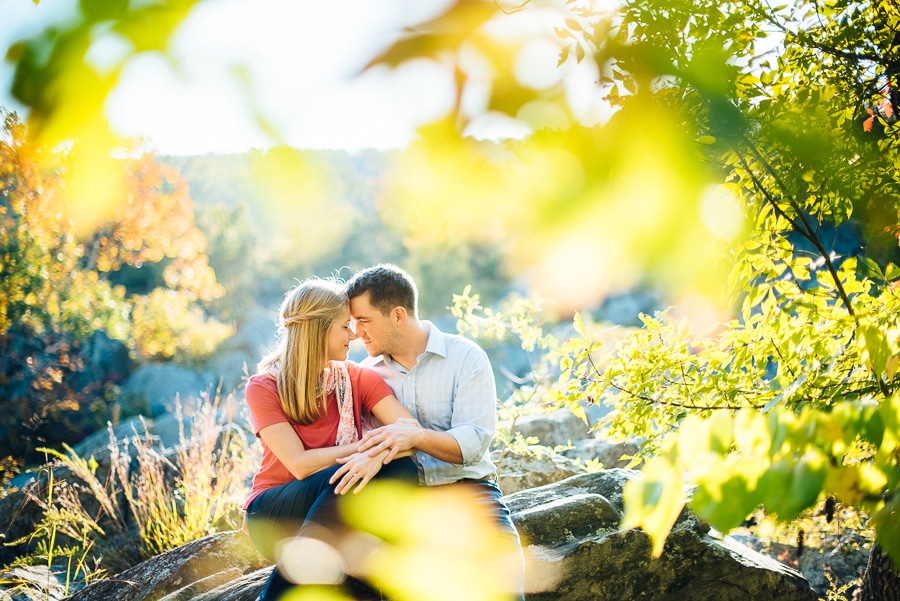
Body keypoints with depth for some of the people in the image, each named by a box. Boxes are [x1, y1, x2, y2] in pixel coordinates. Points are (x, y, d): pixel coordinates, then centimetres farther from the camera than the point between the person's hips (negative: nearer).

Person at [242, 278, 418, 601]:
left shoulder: (358, 378, 2)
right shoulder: (263, 387, -7)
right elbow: (300, 465, -18)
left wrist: (378, 454, -33)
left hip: (336, 512, 3)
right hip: (274, 515, -3)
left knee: (402, 468, -27)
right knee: (341, 477, -35)